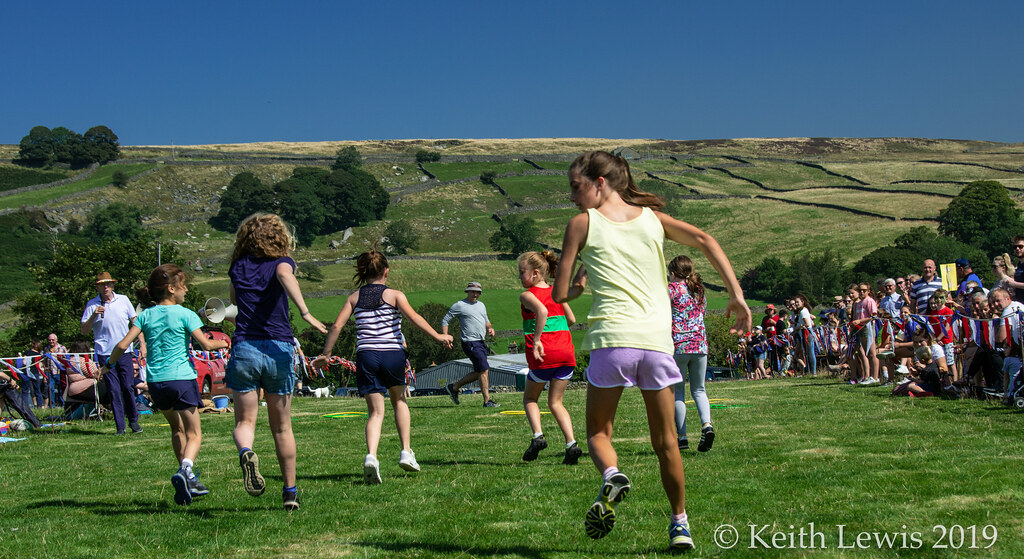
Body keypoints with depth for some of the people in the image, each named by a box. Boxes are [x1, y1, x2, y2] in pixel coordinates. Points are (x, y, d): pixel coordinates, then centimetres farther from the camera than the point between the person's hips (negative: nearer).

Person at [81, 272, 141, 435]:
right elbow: (84, 331, 0)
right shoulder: (92, 305, 2)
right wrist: (94, 315, -16)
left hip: (124, 351, 1)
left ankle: (133, 421, 14)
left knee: (128, 387, -2)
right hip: (105, 354, -1)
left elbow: (135, 322, 14)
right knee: (113, 390, -1)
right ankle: (120, 426, 4)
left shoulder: (123, 300, 6)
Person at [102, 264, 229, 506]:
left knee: (177, 428, 23)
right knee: (193, 434, 0)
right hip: (182, 379, -5)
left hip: (155, 382, 5)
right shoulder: (185, 315, -6)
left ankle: (189, 481, 23)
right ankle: (184, 471, -28)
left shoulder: (146, 315, 5)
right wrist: (223, 343, 9)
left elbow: (123, 345, 0)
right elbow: (206, 344, -11)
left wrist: (108, 365, 15)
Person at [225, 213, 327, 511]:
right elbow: (285, 275, -24)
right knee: (282, 427, 12)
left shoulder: (239, 267, 10)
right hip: (278, 350, -1)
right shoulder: (282, 262, 2)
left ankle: (246, 453, -29)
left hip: (243, 349, 1)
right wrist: (305, 312, -33)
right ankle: (290, 491, 16)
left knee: (244, 421, 6)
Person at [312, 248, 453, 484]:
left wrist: (325, 354, 9)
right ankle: (406, 452, 16)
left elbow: (336, 326, 3)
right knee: (399, 400, 24)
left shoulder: (354, 297, 10)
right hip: (393, 354, -1)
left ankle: (371, 456, -22)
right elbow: (414, 317, -11)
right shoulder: (394, 295, 3)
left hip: (366, 356, 1)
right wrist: (438, 336, -13)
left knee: (375, 412, 3)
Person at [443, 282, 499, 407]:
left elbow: (486, 321, 31)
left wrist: (489, 329, 9)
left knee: (478, 373, 11)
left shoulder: (481, 305, 20)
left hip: (481, 343, 8)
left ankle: (454, 387, 26)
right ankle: (487, 400, -10)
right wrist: (445, 337, -12)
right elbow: (445, 321, 0)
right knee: (483, 370, -14)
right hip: (470, 343, -8)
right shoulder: (459, 305, -2)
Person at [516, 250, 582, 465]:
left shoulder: (527, 296, -4)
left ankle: (538, 435, -4)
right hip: (566, 351, 5)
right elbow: (571, 320, 19)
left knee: (530, 397, 17)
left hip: (544, 354, -5)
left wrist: (536, 340, -24)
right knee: (555, 402, 12)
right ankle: (571, 444, -4)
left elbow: (542, 311, -24)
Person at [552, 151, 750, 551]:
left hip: (612, 338, -3)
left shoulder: (582, 224, 6)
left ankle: (611, 476, -17)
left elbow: (560, 294, 4)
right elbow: (704, 240, 2)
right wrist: (736, 296, 0)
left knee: (598, 432, 13)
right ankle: (680, 522, 18)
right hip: (657, 338, 3)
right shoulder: (652, 217, 14)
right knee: (665, 441, 16)